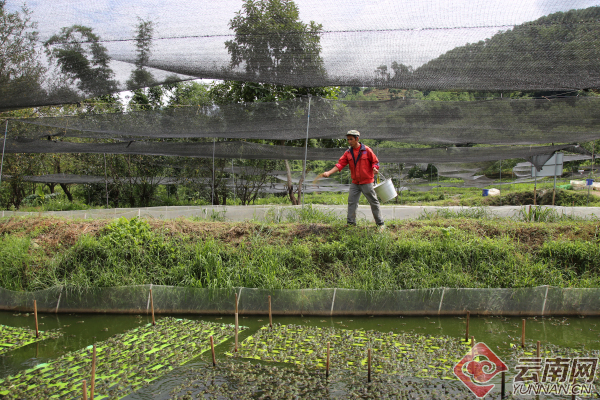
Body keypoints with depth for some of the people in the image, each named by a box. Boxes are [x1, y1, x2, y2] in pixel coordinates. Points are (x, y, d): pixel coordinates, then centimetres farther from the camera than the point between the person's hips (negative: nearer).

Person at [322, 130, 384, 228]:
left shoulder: (367, 150, -6)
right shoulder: (348, 153, 4)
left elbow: (375, 161, 2)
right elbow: (340, 164, -4)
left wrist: (374, 168, -20)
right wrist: (329, 173, -16)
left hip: (367, 182, -4)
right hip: (355, 183, 4)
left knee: (374, 202, 2)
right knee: (351, 202, 3)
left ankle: (380, 224, 12)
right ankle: (351, 223, 13)